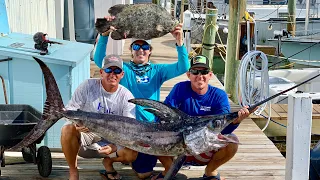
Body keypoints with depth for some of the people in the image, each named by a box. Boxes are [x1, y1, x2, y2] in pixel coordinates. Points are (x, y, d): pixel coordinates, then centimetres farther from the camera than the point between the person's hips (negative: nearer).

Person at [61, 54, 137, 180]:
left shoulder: (127, 97, -8)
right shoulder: (88, 86, -10)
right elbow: (70, 109, -10)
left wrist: (115, 146, -31)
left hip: (109, 140, 1)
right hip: (85, 134, -1)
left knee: (132, 153, -25)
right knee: (68, 129, -34)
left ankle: (108, 162, 12)